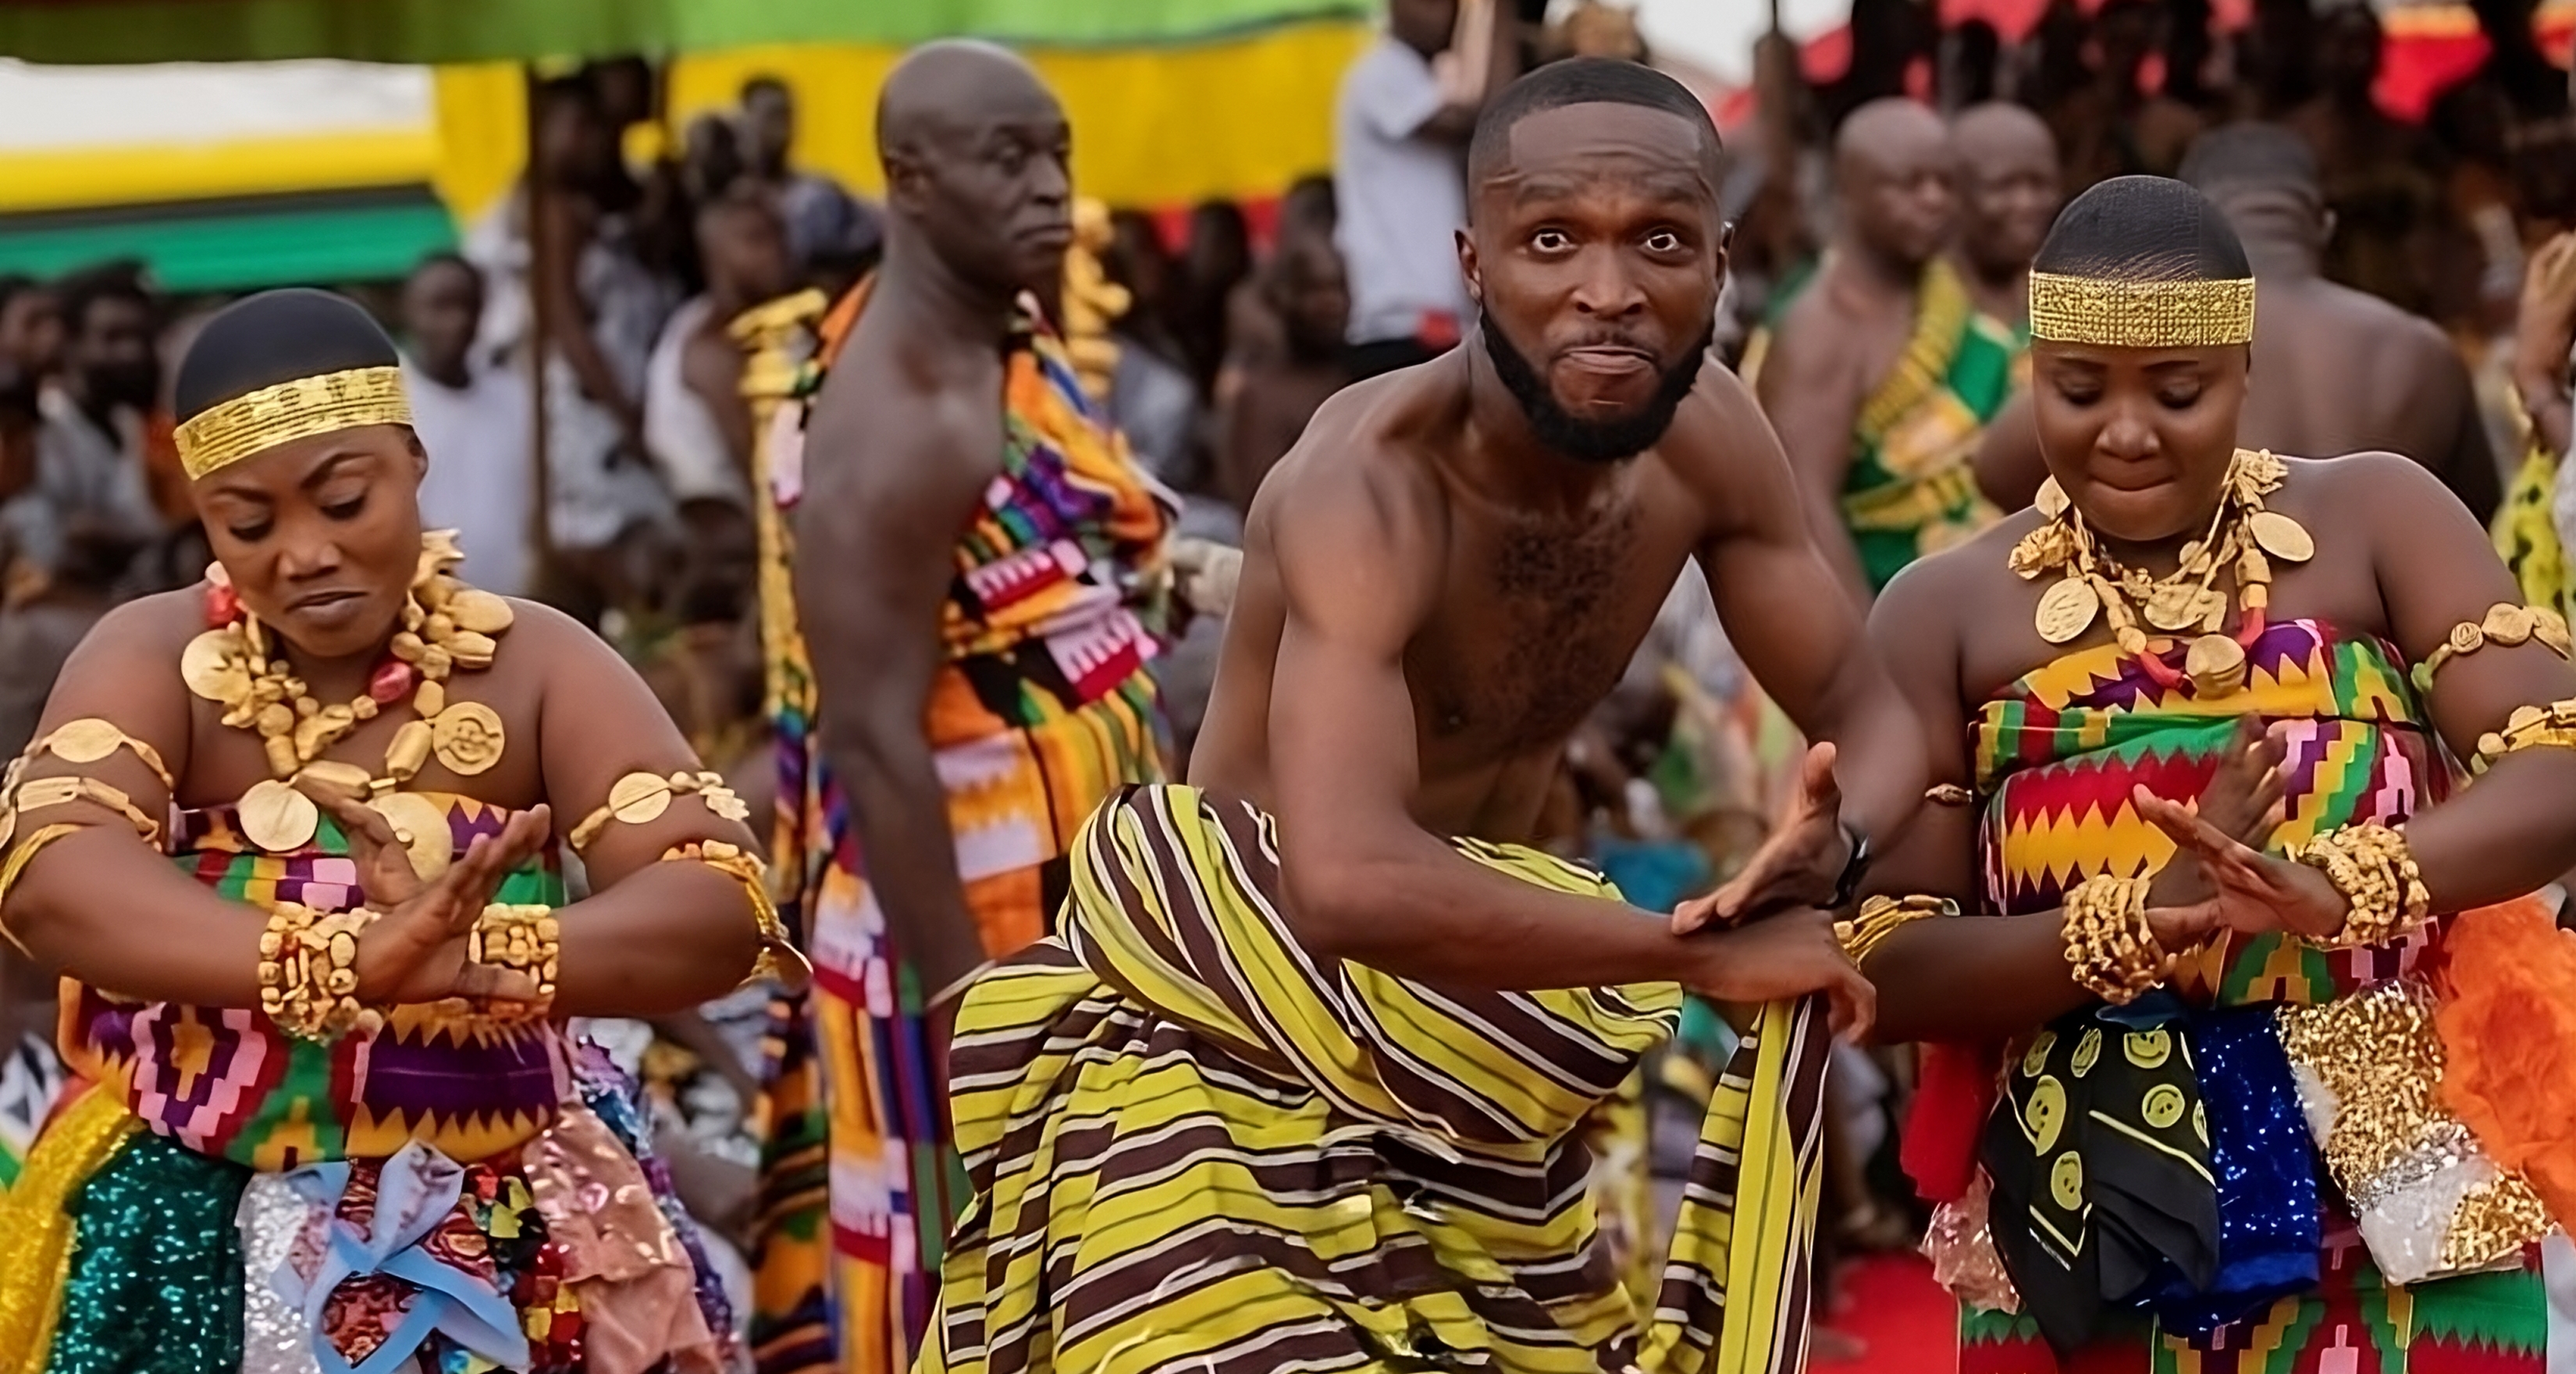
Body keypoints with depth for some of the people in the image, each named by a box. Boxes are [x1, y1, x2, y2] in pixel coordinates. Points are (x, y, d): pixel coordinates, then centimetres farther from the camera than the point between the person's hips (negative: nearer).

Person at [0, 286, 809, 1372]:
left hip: (503, 1238, 0)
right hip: (196, 1234, 0)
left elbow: (716, 911, -18)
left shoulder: (534, 669, -6)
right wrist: (349, 958, -41)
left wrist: (480, 952, -38)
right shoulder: (155, 660, -7)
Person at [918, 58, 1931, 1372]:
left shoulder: (1706, 435, -10)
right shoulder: (1369, 482, -31)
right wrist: (1704, 947, -37)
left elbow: (1872, 714, 0)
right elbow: (1351, 882, -46)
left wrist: (1830, 847, -25)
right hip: (1227, 1054, -7)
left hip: (1472, 1058, 7)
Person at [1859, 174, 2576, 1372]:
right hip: (2086, 1222, 1)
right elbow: (1884, 971, -4)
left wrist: (2337, 885, -29)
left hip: (2397, 1201, 0)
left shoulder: (2375, 521, 0)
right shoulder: (1946, 611, 2)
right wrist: (2147, 914, -20)